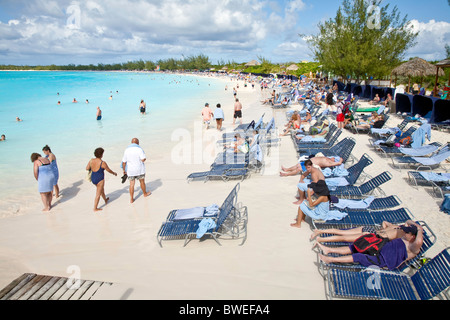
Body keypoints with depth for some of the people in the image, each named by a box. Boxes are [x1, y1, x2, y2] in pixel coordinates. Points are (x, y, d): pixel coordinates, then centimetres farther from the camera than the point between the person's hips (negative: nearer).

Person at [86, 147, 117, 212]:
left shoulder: (91, 160, -4)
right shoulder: (102, 163, -21)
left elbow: (87, 168, 5)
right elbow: (109, 170, -9)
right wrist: (114, 173, 10)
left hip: (93, 178, 7)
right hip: (99, 179, -7)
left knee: (101, 189, 30)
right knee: (98, 194, 4)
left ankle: (105, 200, 51)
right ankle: (95, 208, 11)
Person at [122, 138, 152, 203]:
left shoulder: (127, 150, 0)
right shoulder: (139, 149, -11)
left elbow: (124, 162, 1)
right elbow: (143, 159, -20)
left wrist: (124, 170, 12)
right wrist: (144, 158, 3)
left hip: (130, 170, 2)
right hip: (139, 170, -2)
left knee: (131, 184, 6)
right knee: (142, 182, 17)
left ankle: (131, 199, 8)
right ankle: (145, 193, 36)